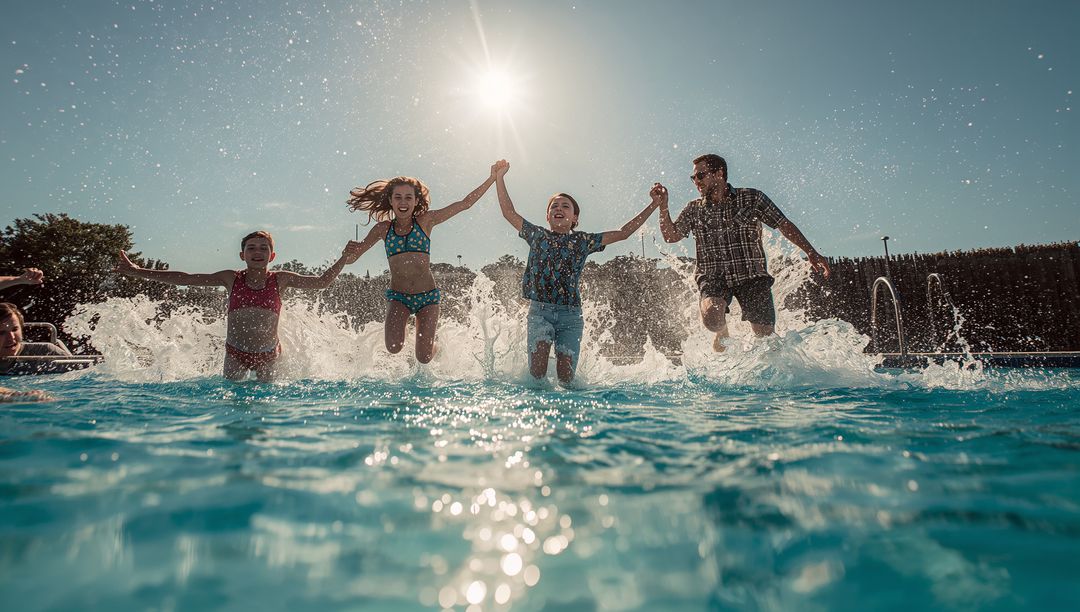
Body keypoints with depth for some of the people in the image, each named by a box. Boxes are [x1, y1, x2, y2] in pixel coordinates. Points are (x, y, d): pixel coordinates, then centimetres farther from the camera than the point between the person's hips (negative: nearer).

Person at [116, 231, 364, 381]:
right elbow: (184, 279, -2)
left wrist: (343, 260, -22)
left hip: (268, 354, 0)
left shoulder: (280, 279, -5)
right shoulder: (232, 279, -4)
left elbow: (320, 282, -9)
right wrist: (137, 272, -4)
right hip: (236, 352, 1)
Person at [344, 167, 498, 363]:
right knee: (394, 347, -23)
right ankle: (395, 324, 16)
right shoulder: (383, 229, 3)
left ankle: (433, 345, 36)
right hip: (398, 297, 1)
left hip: (427, 296, 0)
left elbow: (465, 203, 0)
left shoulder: (426, 221, 0)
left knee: (424, 357, -4)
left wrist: (493, 177, -2)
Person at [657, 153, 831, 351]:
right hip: (713, 277, 1)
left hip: (751, 276, -1)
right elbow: (671, 236, 4)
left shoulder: (751, 198, 4)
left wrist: (811, 252, 0)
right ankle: (722, 334, 7)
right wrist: (663, 206, -8)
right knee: (712, 318, -29)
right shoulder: (694, 210, 11)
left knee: (765, 336, -10)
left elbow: (784, 225, 6)